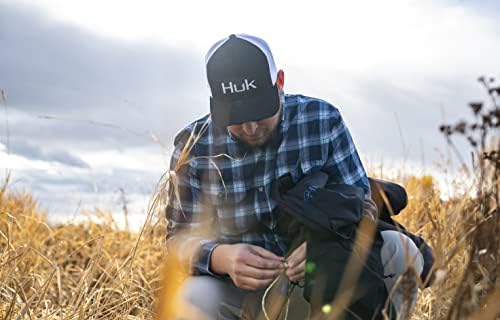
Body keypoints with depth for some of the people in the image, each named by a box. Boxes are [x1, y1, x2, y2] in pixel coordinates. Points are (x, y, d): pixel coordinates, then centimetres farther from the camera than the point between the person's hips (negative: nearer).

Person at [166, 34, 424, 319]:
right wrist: (221, 258, -31)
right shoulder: (194, 147, -9)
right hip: (242, 290, -1)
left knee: (398, 250, -24)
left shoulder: (323, 121, -8)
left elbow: (360, 203, -8)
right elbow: (181, 236, -6)